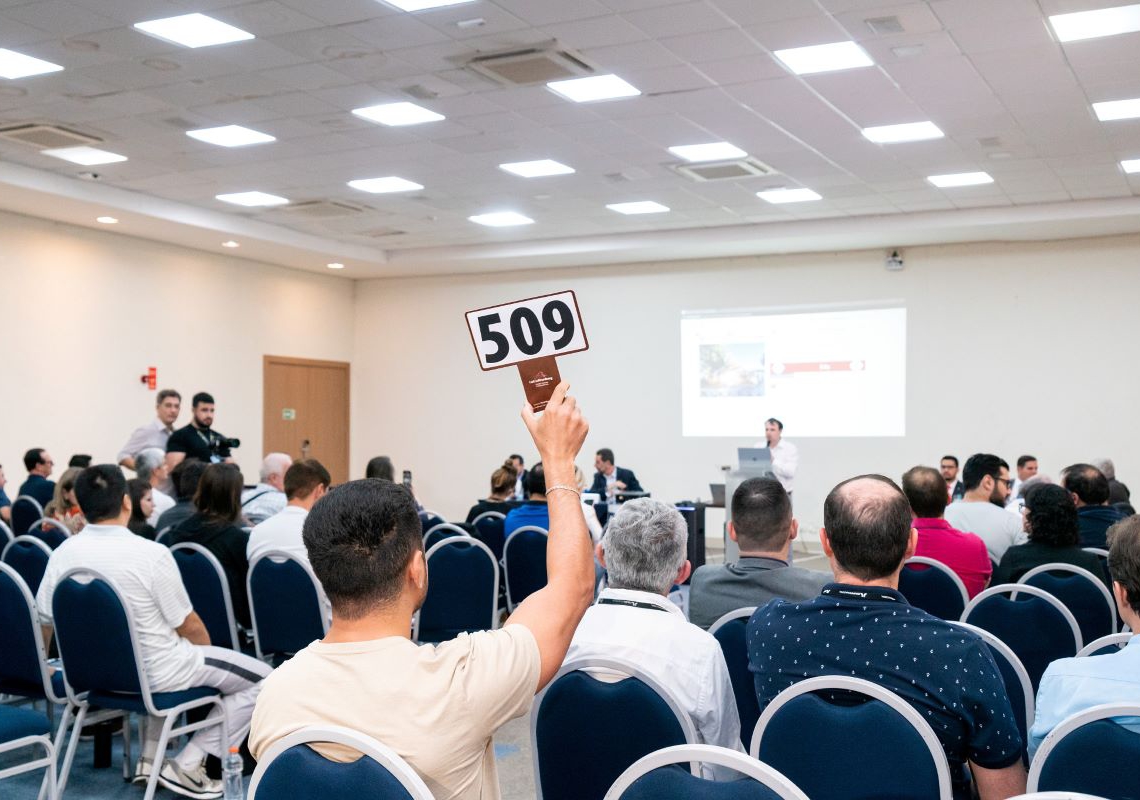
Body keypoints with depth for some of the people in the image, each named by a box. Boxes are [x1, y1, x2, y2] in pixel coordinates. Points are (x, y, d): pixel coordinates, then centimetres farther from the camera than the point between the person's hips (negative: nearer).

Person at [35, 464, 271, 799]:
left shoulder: (63, 554, -8)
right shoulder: (152, 554, -23)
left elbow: (42, 620, 3)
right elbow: (189, 626, -13)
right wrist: (207, 650, 9)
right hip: (152, 673, -7)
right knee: (262, 678, 3)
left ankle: (150, 756, 26)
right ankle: (186, 766, 0)